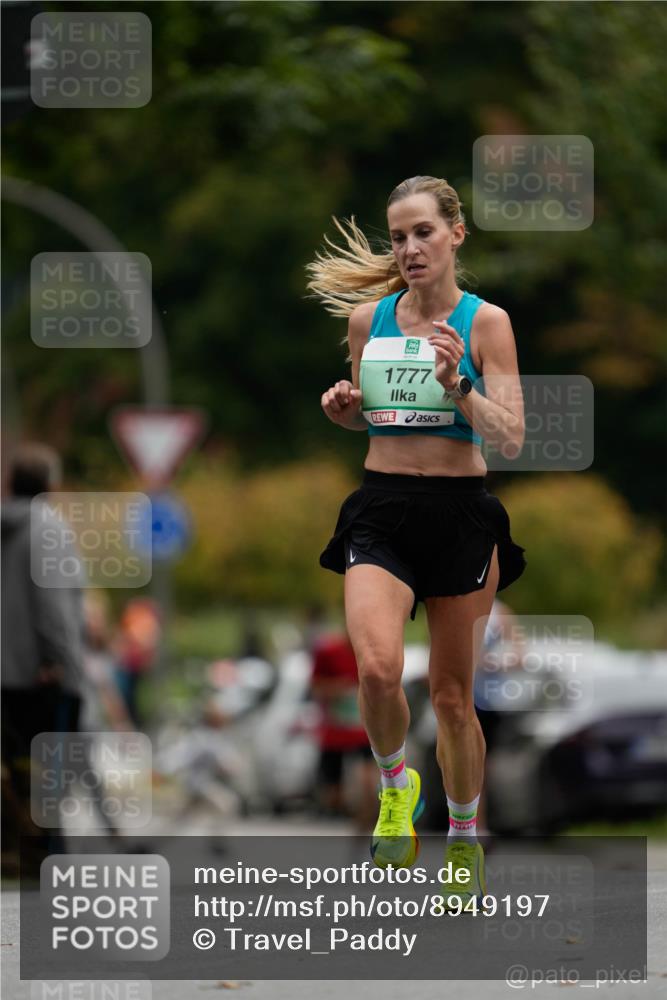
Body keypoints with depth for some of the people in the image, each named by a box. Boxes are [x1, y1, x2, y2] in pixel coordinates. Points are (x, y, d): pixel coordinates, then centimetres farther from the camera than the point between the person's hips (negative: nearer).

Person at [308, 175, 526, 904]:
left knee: (452, 694, 7)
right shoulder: (367, 317, 5)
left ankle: (464, 839, 28)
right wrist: (342, 408, -3)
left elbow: (512, 438, -9)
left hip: (459, 514, -1)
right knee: (378, 667, -23)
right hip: (381, 509, 1)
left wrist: (458, 385, -25)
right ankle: (396, 784, 6)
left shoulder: (485, 322, -5)